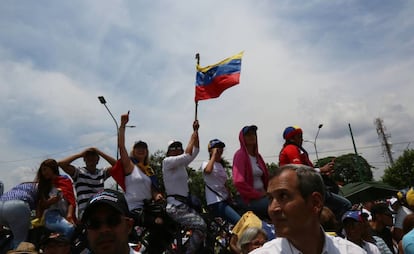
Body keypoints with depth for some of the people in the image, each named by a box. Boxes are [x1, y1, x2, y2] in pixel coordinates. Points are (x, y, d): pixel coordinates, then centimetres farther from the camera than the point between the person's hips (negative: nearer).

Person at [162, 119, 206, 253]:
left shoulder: (182, 164, 16)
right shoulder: (167, 161, -6)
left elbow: (195, 151, 14)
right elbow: (187, 155, -19)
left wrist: (196, 131, 8)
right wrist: (193, 137, -9)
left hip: (184, 204, 8)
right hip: (174, 206, -8)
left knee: (203, 226, -3)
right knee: (200, 227, -19)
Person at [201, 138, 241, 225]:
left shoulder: (221, 165, 21)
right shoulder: (206, 163, -2)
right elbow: (208, 170, -28)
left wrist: (230, 196, 11)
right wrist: (214, 155, -17)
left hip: (225, 201, 8)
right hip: (215, 203, -8)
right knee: (240, 221, -21)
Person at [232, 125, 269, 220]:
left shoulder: (257, 156, 16)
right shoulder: (240, 155, -7)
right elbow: (238, 182, -17)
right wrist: (258, 194, -13)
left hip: (261, 196, 7)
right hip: (248, 199, -7)